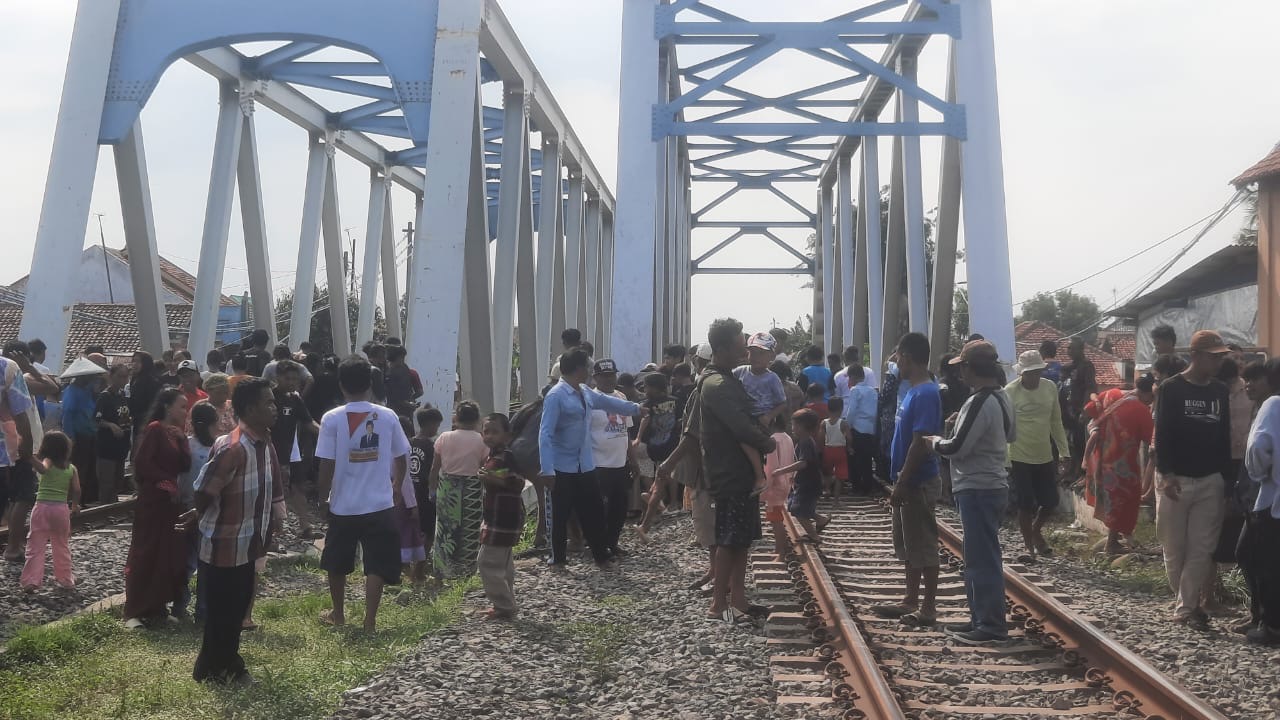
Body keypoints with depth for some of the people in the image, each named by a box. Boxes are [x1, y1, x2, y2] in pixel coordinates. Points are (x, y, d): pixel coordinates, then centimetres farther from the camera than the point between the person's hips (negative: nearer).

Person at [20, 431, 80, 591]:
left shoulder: (48, 461, -4)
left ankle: (31, 580, 0)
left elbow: (43, 469, -29)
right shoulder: (71, 468, 4)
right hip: (62, 508, 3)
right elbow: (76, 490, 1)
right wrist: (75, 506, 16)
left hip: (42, 507, -3)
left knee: (36, 546, 5)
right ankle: (65, 579, 20)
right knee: (62, 546, 15)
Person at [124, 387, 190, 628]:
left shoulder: (175, 433, 13)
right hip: (151, 499, -8)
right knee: (145, 553, -3)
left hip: (169, 500, 8)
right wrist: (165, 482, -12)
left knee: (168, 554, 9)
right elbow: (142, 463, -17)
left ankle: (156, 606, 18)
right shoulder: (155, 428, -11)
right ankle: (134, 612, 4)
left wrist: (182, 439, -5)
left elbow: (185, 466, 7)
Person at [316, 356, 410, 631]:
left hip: (343, 505, 0)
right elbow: (401, 459, 4)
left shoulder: (332, 418, -9)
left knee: (337, 564, 20)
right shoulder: (387, 416, -4)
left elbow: (326, 466, -10)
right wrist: (396, 485, 21)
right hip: (380, 505, 0)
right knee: (376, 566, 6)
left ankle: (338, 613, 34)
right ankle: (370, 620, 3)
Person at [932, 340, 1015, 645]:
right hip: (993, 485, 10)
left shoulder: (979, 403, -20)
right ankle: (981, 619, 24)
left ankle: (992, 626, 4)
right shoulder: (1002, 398, 10)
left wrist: (935, 442, -1)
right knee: (981, 557, 16)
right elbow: (1012, 435, 26)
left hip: (977, 489, -10)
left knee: (982, 558, -3)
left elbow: (956, 448, -21)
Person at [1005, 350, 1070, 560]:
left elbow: (1056, 422, 11)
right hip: (1019, 458, -5)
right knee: (1026, 505, 1)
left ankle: (1036, 530, 37)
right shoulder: (1010, 392, -12)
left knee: (1051, 502, 9)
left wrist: (1064, 451, 10)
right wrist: (1005, 460, -14)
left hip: (1045, 457, 5)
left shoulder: (1050, 388, 3)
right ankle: (1029, 546, 18)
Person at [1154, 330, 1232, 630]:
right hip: (1175, 479, -4)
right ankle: (1188, 602, 21)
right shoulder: (1171, 389, -8)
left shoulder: (1220, 391, 8)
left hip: (1210, 481, 4)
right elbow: (1162, 434, -12)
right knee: (1175, 547, 4)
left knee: (1201, 548, 0)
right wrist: (1166, 474, -18)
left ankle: (1186, 607, 5)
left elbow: (1224, 436, 12)